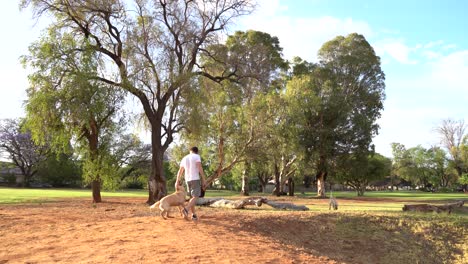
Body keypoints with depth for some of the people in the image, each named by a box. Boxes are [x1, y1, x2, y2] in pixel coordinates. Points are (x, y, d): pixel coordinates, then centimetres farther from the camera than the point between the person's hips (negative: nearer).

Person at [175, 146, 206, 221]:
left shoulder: (184, 158, 15)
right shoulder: (197, 156, -3)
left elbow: (180, 171, 20)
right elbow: (200, 168, -15)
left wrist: (177, 181, 27)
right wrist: (203, 179, -13)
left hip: (188, 180, 6)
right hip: (195, 179, -6)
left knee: (192, 197, 14)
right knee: (195, 197, -9)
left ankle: (194, 215, 11)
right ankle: (186, 209, -31)